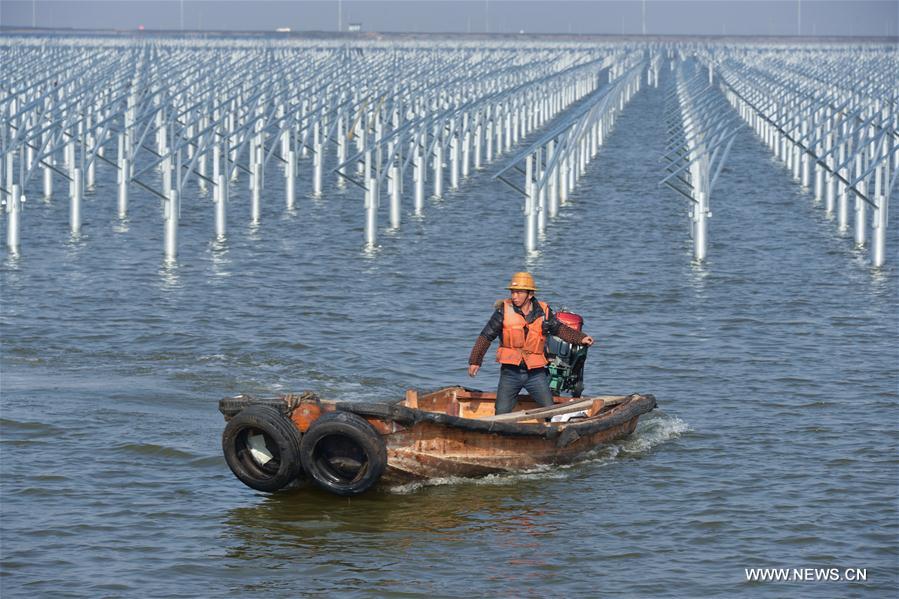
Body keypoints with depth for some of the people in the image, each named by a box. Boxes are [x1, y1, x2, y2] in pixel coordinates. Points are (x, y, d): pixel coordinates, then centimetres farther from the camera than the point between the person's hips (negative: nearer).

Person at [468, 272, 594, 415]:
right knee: (501, 413, -2)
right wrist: (475, 360, -6)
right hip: (510, 372, -1)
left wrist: (580, 338, 7)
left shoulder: (543, 312, -1)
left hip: (536, 372, 1)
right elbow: (486, 336, -2)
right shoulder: (504, 310, -6)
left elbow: (559, 329, 17)